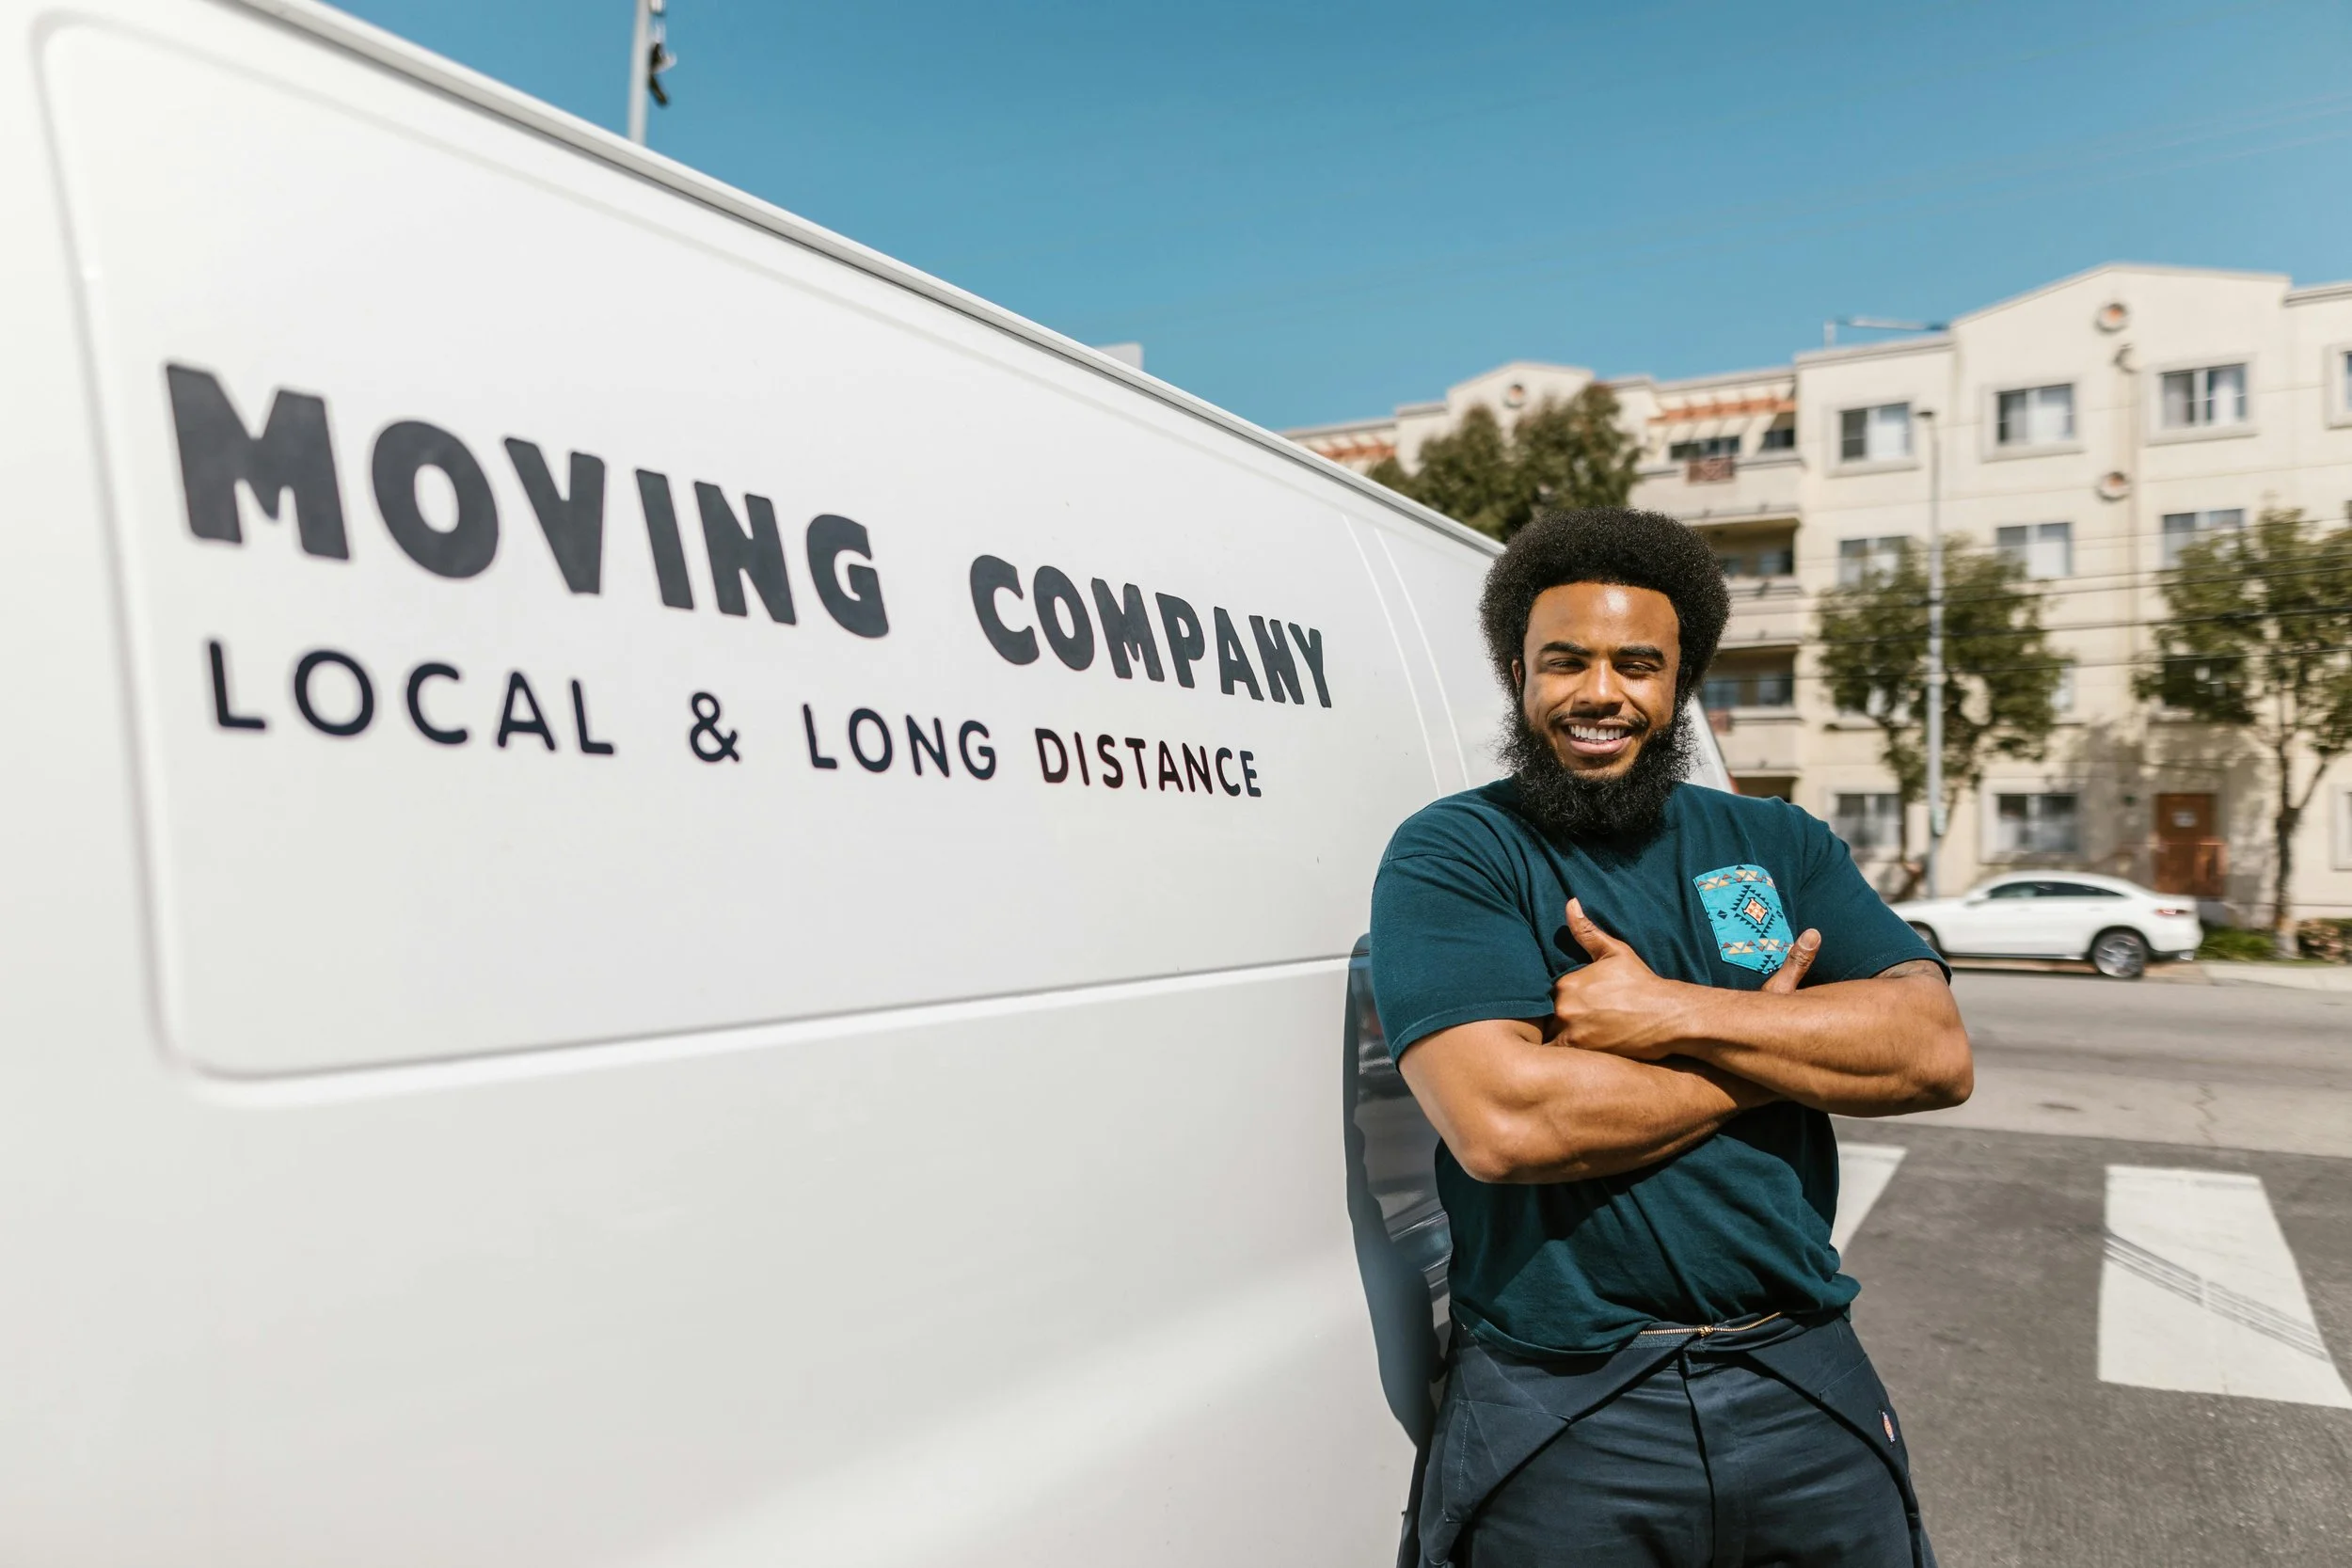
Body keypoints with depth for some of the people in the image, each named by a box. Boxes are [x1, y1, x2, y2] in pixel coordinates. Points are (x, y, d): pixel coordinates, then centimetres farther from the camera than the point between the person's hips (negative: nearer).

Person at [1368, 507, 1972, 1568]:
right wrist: (1779, 1051, -10)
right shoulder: (1449, 856, -7)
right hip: (1557, 1416, -3)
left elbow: (1936, 1053, -5)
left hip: (1809, 1397, 4)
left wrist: (1670, 1015, -16)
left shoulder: (1778, 843, 7)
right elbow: (1501, 1122, -22)